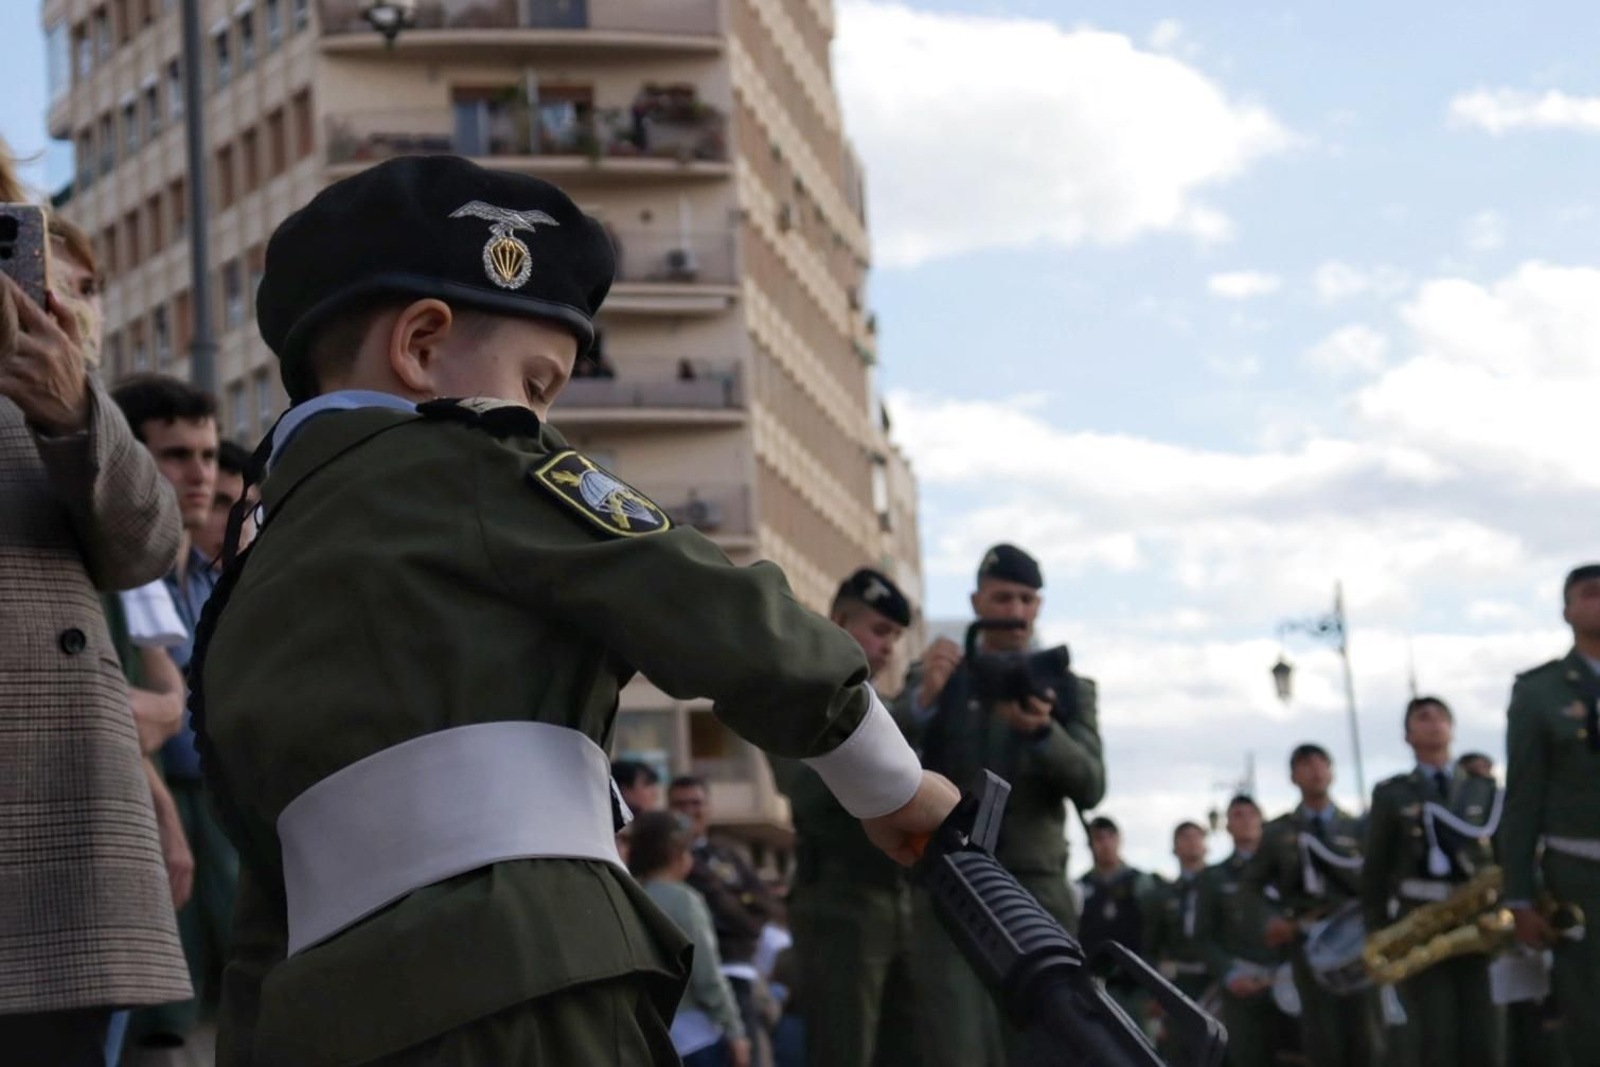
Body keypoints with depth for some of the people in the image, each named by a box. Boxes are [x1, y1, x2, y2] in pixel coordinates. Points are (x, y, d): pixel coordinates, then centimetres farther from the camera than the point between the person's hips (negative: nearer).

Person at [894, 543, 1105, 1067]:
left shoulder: (1069, 689, 13)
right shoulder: (933, 678, 11)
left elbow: (1090, 788, -2)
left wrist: (1042, 731, -22)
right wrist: (923, 698, -26)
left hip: (1036, 893, 1)